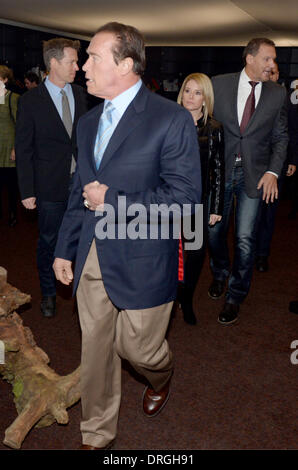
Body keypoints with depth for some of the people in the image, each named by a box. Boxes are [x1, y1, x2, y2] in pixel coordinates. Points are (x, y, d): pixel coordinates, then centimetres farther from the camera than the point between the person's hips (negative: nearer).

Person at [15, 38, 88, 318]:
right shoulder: (30, 100, -8)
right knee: (48, 241, 11)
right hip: (50, 185, -3)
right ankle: (48, 293, 31)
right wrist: (27, 191, -9)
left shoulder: (80, 94, 5)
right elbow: (23, 150, -6)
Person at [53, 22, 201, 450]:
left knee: (138, 348, 11)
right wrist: (65, 249, 14)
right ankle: (97, 435, 35)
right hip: (92, 259, 6)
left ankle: (161, 377, 49)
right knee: (95, 350, 14)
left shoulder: (172, 119, -12)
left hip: (142, 263, -5)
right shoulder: (88, 123, 10)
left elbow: (185, 198, -16)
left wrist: (112, 201, -17)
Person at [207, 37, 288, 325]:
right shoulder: (219, 84, -2)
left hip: (254, 174, 0)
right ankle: (219, 274, 42)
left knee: (245, 239, -1)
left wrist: (273, 171, -7)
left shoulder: (277, 94, 2)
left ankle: (235, 296, 18)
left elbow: (280, 137, 6)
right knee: (215, 230, 12)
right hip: (220, 170, 1)